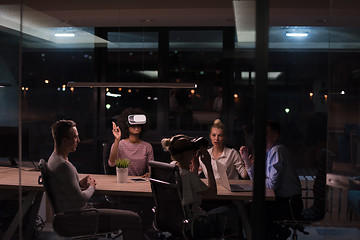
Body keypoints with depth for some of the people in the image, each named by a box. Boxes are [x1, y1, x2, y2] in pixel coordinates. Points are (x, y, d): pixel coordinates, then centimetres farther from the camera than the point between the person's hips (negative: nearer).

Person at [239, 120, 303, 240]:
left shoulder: (277, 151, -18)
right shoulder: (268, 152, 13)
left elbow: (273, 184, -24)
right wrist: (246, 158, 6)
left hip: (290, 204, -9)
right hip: (281, 200, 9)